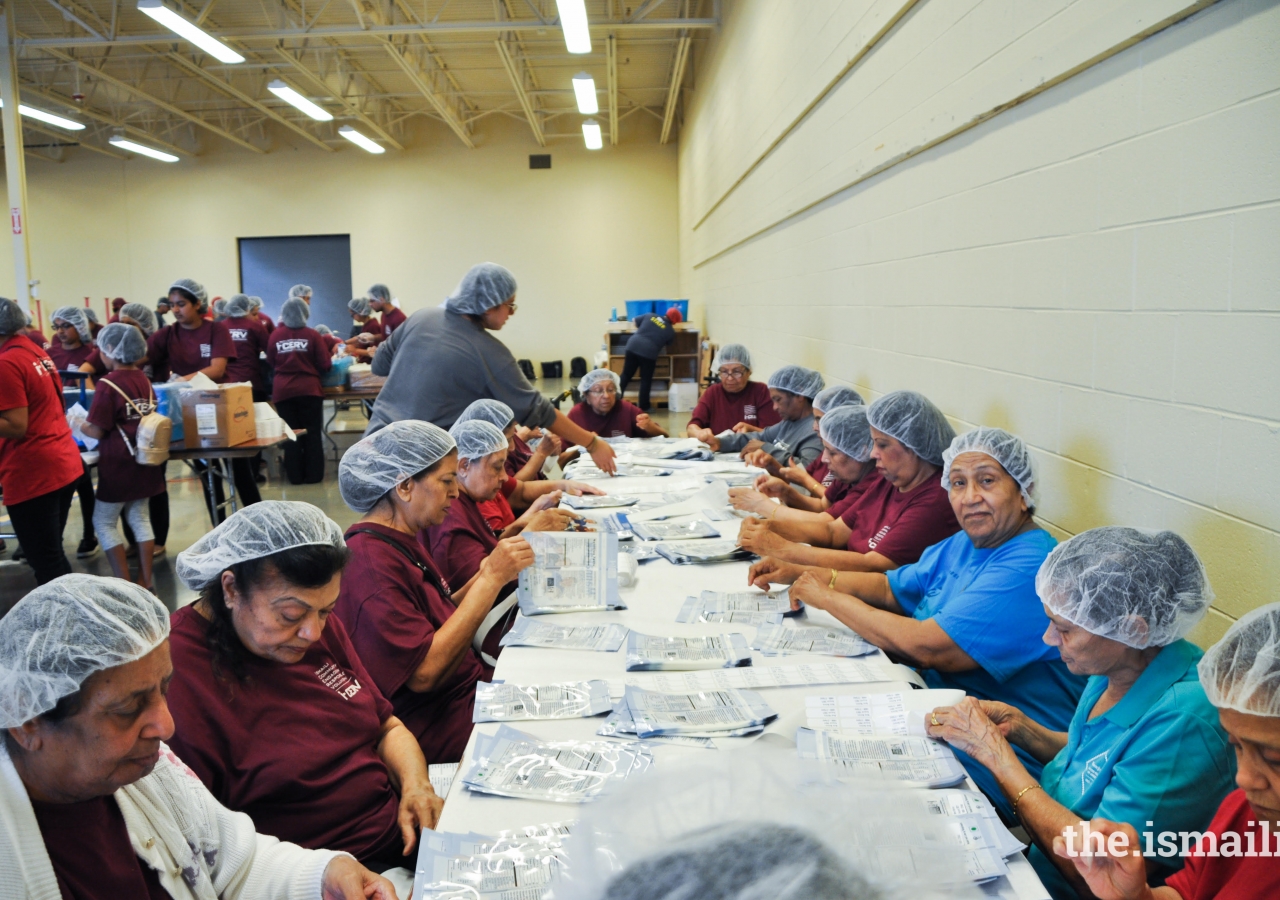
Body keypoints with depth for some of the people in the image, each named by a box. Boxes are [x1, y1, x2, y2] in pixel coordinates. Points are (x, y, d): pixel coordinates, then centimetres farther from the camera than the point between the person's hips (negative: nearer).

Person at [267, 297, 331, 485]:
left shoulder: (275, 335, 1)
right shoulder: (311, 334, -5)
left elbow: (270, 363, 11)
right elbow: (325, 365, -4)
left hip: (282, 390, 2)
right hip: (309, 389, -2)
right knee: (313, 433, 7)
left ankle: (295, 476, 10)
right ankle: (313, 474, 7)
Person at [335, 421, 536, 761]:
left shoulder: (403, 542, 8)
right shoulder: (370, 562, -21)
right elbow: (425, 674, -25)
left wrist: (484, 576, -3)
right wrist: (491, 580, -25)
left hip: (472, 689, 9)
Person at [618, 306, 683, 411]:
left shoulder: (650, 316, 13)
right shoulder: (671, 331, 6)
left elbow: (635, 321, 23)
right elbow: (665, 346, 17)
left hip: (633, 346, 3)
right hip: (648, 353, -3)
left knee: (626, 375, 13)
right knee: (646, 381, 10)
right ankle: (643, 408, 15)